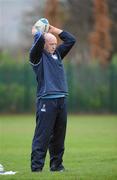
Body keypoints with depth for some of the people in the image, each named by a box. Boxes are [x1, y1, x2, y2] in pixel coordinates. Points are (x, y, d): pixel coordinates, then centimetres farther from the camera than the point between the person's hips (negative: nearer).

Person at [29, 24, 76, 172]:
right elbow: (39, 40, -17)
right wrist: (36, 32, 4)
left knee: (58, 136, 10)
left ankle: (56, 165, 18)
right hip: (46, 101, -7)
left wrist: (54, 30, 16)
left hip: (61, 100, 7)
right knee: (42, 136, -8)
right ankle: (36, 167, -8)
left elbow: (71, 40, 18)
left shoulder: (57, 53, 19)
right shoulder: (37, 56, -1)